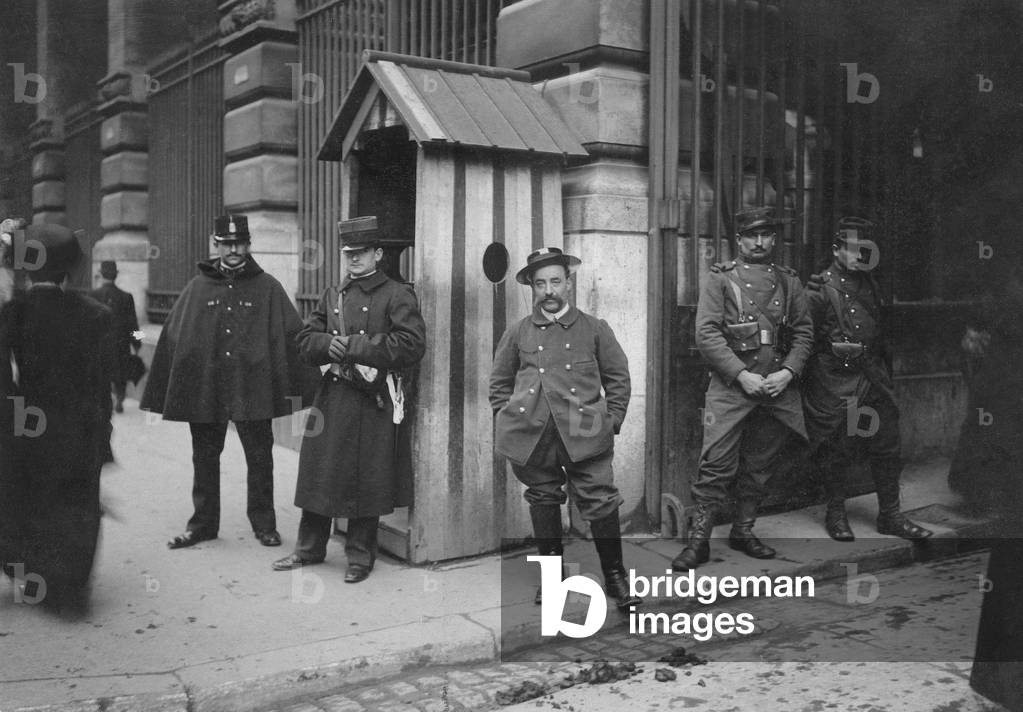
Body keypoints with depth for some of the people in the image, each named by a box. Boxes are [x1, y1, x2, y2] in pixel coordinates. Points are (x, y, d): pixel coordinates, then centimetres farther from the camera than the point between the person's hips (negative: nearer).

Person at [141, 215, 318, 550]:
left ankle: (264, 524, 20)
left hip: (253, 390, -2)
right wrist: (160, 394, 3)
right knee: (204, 459, 11)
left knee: (260, 459, 5)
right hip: (204, 389, 2)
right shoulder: (197, 287, 6)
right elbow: (173, 339, 7)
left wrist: (301, 384, -7)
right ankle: (203, 523, 26)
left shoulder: (267, 288, 1)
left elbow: (293, 336, -1)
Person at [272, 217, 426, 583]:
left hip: (375, 402, -5)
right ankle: (309, 549, 26)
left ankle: (361, 556, 17)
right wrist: (330, 344, -11)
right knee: (319, 473, 10)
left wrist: (352, 346, -16)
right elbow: (306, 342, 13)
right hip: (333, 397, 5)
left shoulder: (398, 295, -4)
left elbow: (411, 345, -16)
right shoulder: (332, 296, 14)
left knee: (367, 480, 2)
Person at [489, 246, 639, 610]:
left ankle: (615, 577, 11)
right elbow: (499, 382, 19)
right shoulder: (517, 333, 11)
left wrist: (611, 422, 3)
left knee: (601, 503, -5)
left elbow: (619, 378, 12)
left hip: (584, 434, -2)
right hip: (532, 436, 2)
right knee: (543, 502, 10)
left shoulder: (595, 329, 9)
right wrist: (507, 418, 7)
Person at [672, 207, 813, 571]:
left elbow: (804, 332, 11)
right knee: (717, 464, -9)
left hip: (778, 387, 4)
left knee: (761, 465, 12)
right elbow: (706, 333, -7)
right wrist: (742, 374, -14)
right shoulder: (720, 278, 1)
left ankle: (743, 531, 26)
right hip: (731, 386, -4)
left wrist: (788, 371, -6)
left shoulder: (788, 281, 13)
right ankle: (699, 539, -1)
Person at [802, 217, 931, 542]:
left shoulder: (871, 285, 12)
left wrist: (884, 374, 19)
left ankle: (890, 514, 20)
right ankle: (836, 513, 19)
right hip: (835, 381, -7)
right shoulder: (822, 288, -10)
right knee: (835, 451, 4)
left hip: (874, 378, 7)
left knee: (887, 447, 9)